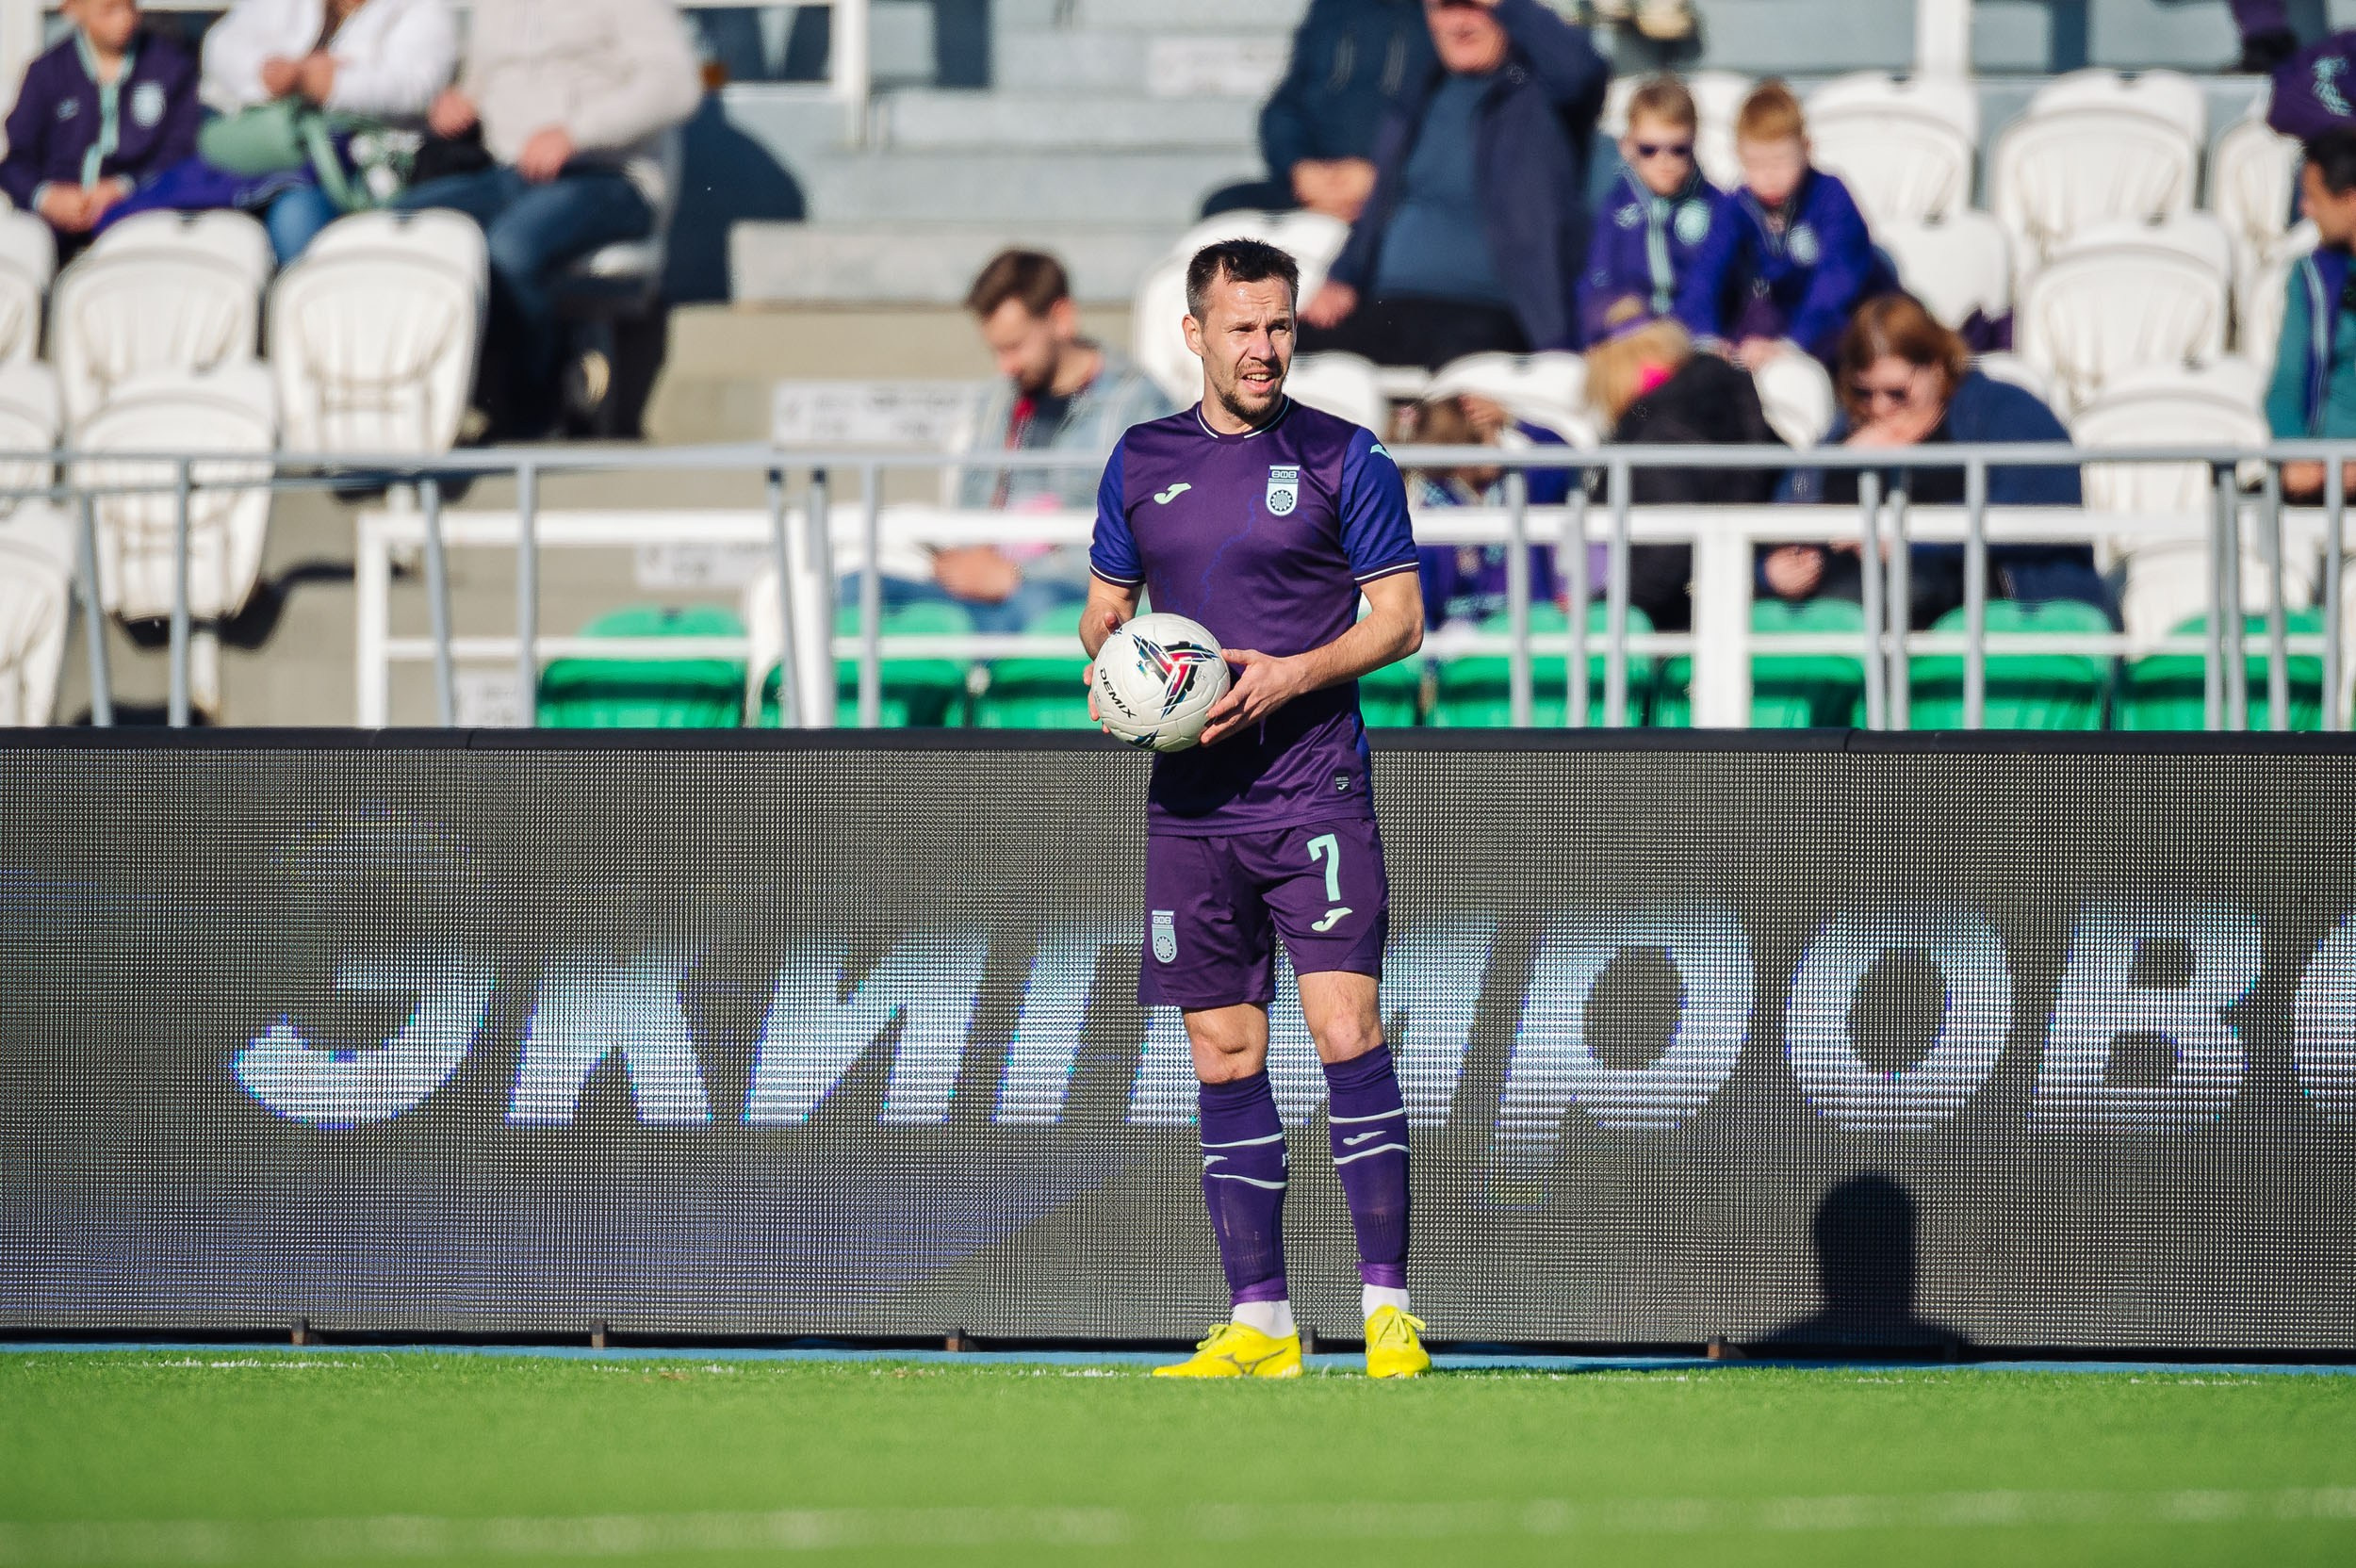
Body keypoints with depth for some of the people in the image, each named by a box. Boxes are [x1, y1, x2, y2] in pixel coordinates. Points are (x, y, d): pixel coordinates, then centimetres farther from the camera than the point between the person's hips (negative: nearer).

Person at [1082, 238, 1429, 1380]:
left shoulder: (1343, 459, 0)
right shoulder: (1142, 462, 11)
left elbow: (1399, 617, 1)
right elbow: (1104, 607, 20)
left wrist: (1293, 675, -14)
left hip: (1314, 792, -4)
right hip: (1191, 804, 4)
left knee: (1346, 1031, -13)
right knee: (1224, 1059, 4)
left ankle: (1387, 1307, -11)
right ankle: (1259, 1324, 8)